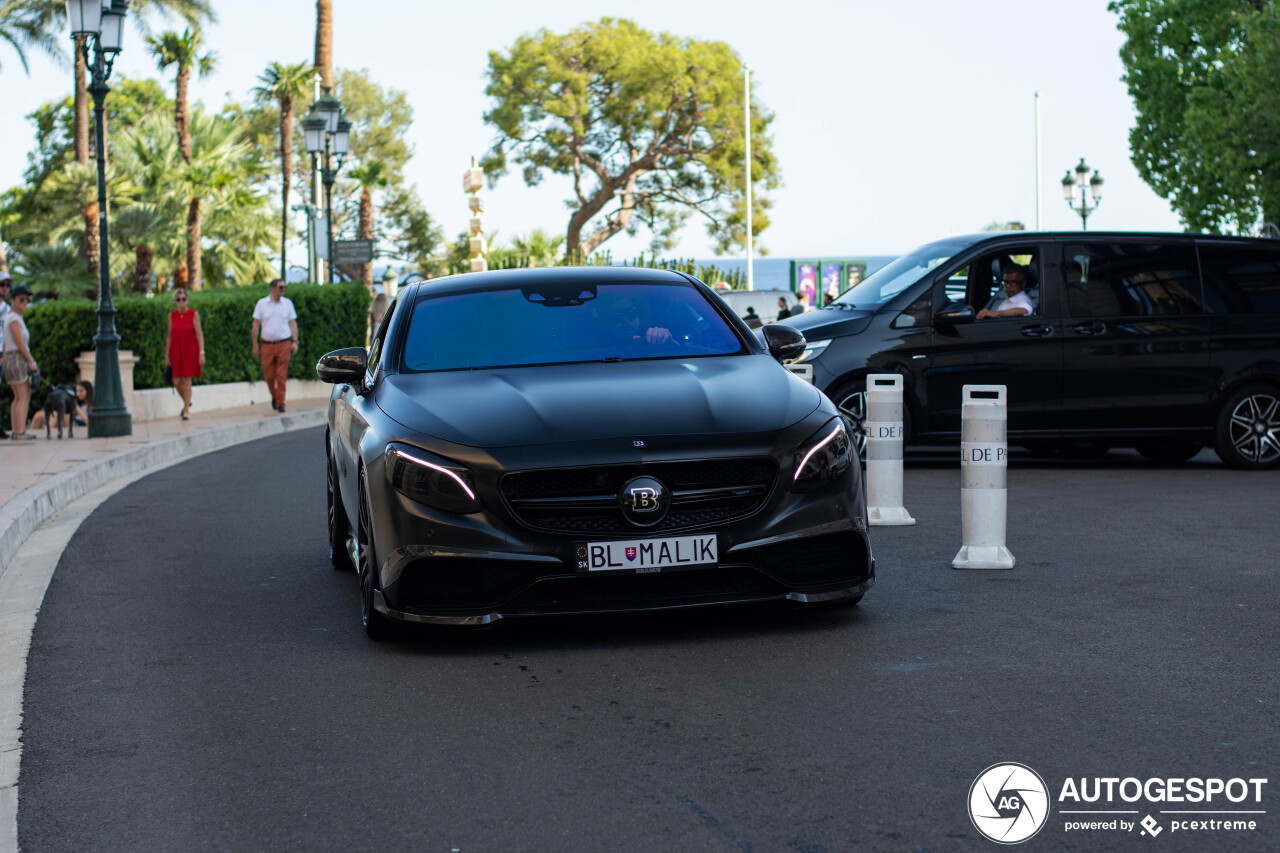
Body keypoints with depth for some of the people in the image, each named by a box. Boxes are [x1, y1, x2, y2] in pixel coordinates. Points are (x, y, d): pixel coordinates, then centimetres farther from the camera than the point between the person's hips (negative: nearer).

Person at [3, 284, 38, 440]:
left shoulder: (8, 317, 17)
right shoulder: (14, 319, -13)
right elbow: (20, 343, -17)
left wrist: (4, 362, 22)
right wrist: (32, 361, -12)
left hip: (10, 359, 10)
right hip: (18, 359, -10)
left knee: (18, 398, 11)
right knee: (24, 397, -9)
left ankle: (16, 432, 9)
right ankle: (20, 432, -14)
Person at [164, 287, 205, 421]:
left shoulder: (194, 314, -6)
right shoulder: (172, 315, 3)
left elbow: (199, 334, -7)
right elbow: (169, 336, 7)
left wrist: (202, 353, -13)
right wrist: (167, 356, 7)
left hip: (190, 351, -3)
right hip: (176, 352, 3)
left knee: (187, 381, -6)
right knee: (177, 382, 1)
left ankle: (186, 410, 4)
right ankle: (187, 403, 28)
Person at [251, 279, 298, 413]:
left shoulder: (287, 303, 8)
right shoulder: (261, 304, 3)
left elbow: (293, 323, 10)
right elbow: (256, 325, 4)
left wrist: (295, 341, -1)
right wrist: (255, 345, 0)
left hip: (284, 344, 0)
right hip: (267, 345, 0)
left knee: (281, 376, -6)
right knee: (269, 375, 3)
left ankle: (280, 403, -1)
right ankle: (274, 396, 29)